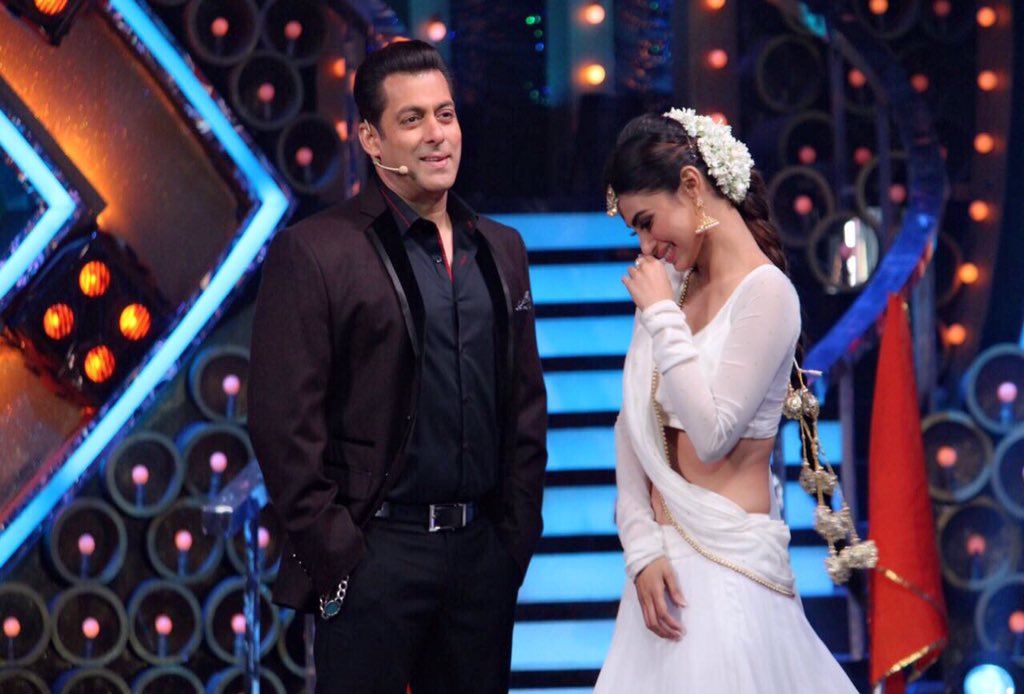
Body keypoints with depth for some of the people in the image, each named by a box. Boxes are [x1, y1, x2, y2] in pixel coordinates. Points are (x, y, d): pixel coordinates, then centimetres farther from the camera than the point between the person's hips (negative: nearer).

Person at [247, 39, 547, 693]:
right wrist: (334, 554, -12)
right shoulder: (312, 253, -6)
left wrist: (518, 533, 8)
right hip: (372, 556, -5)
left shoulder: (501, 249, 12)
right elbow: (284, 423, -10)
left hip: (483, 554, 5)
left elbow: (527, 402, 15)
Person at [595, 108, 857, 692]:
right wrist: (643, 547, -1)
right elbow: (632, 427, 10)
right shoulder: (672, 288, 10)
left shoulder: (765, 292, -10)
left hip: (729, 560, -6)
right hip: (666, 556, 7)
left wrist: (663, 317, -12)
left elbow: (712, 434, -18)